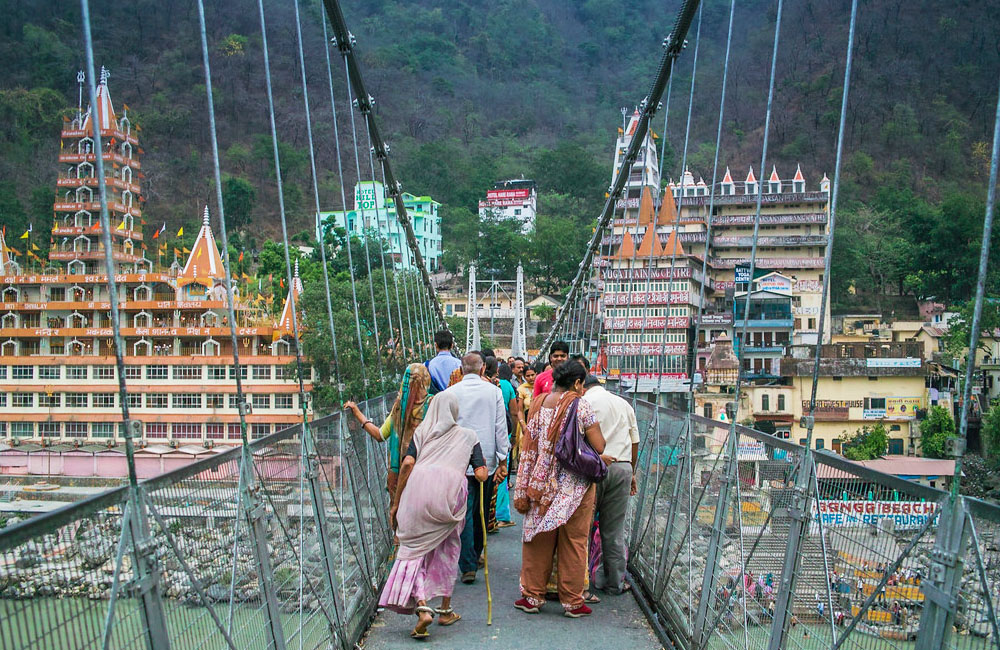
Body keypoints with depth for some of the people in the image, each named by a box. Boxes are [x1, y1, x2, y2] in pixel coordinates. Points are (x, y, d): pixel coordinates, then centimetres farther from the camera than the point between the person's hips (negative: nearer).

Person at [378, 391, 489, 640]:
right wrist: (483, 466, 36)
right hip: (452, 487, 1)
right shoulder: (468, 435, 24)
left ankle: (421, 607, -11)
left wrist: (396, 503, 11)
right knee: (448, 549, 19)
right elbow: (481, 475, 13)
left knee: (414, 549, 6)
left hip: (419, 484, -1)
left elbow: (407, 464, 7)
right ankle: (445, 610, 27)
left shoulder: (421, 432, 24)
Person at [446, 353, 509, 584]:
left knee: (464, 513, 0)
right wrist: (502, 460, 4)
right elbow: (501, 428, 0)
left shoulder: (450, 393, -3)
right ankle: (476, 556, 31)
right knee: (480, 512, 16)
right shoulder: (494, 392, 1)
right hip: (487, 460, 2)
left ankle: (468, 566, -5)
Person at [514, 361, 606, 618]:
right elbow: (599, 447, -13)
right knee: (574, 542, 8)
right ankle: (572, 602, 16)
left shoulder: (539, 404, 3)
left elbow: (529, 448, 5)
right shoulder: (581, 406, -10)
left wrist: (524, 490, 9)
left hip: (542, 482, 4)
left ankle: (532, 596, 20)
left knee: (539, 539, 12)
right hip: (575, 483, -3)